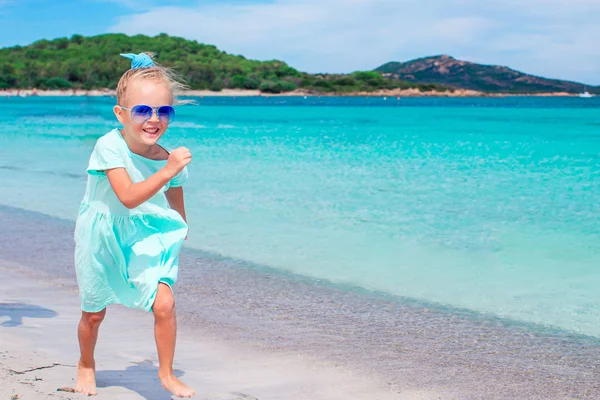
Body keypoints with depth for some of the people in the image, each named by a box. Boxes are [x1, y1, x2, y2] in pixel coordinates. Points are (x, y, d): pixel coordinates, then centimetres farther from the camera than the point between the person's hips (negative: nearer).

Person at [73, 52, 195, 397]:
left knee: (164, 303, -13)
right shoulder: (109, 146, -24)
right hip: (103, 239, -2)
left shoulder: (170, 159, -13)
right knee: (94, 312, 13)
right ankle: (86, 364, 42)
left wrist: (179, 236, 10)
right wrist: (167, 172, -37)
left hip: (147, 240, 2)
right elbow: (128, 197, -34)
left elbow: (177, 209, 4)